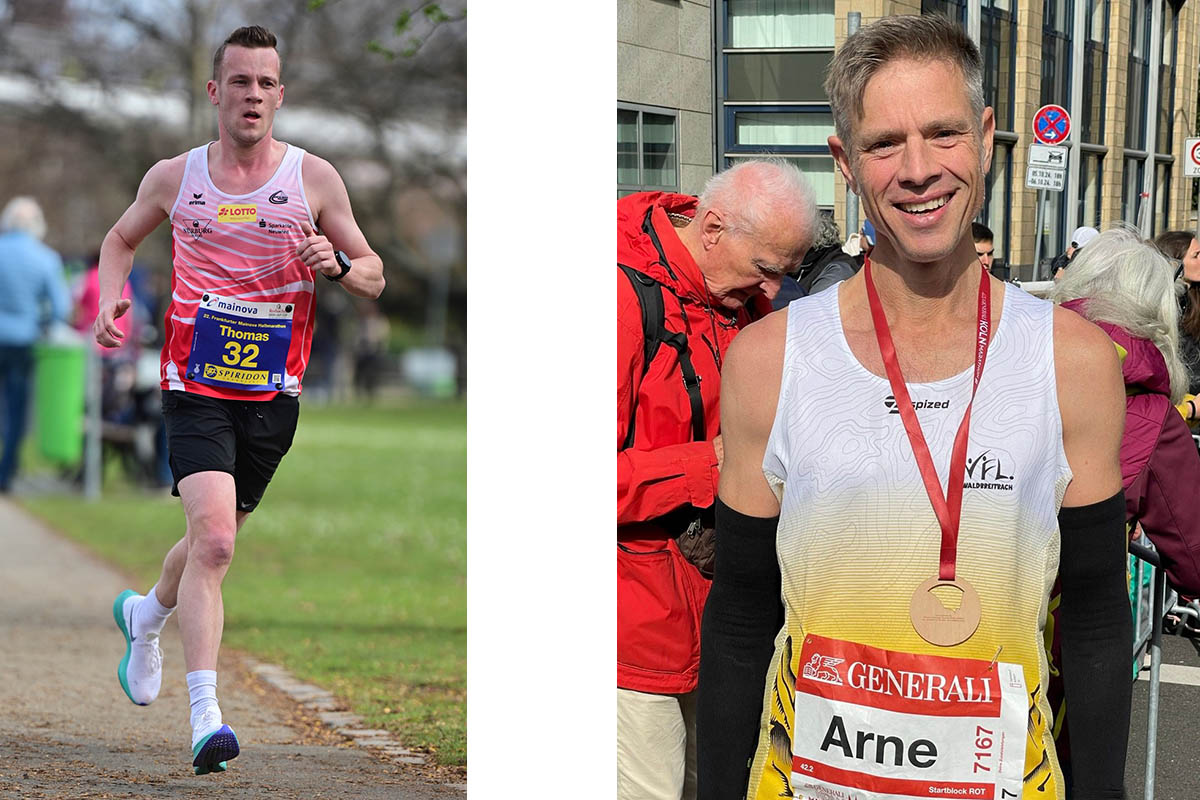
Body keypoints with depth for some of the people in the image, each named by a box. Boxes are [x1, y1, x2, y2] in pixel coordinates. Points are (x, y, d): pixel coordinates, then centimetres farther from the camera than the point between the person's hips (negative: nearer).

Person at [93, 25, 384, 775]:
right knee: (213, 539, -19)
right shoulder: (173, 177, 4)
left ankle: (147, 614, 48)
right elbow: (121, 240, 23)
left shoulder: (313, 178, 1)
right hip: (196, 387, -2)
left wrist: (337, 263, -15)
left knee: (215, 541, 14)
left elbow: (375, 276, 7)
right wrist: (113, 297, 3)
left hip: (273, 395, 2)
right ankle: (206, 717, -20)